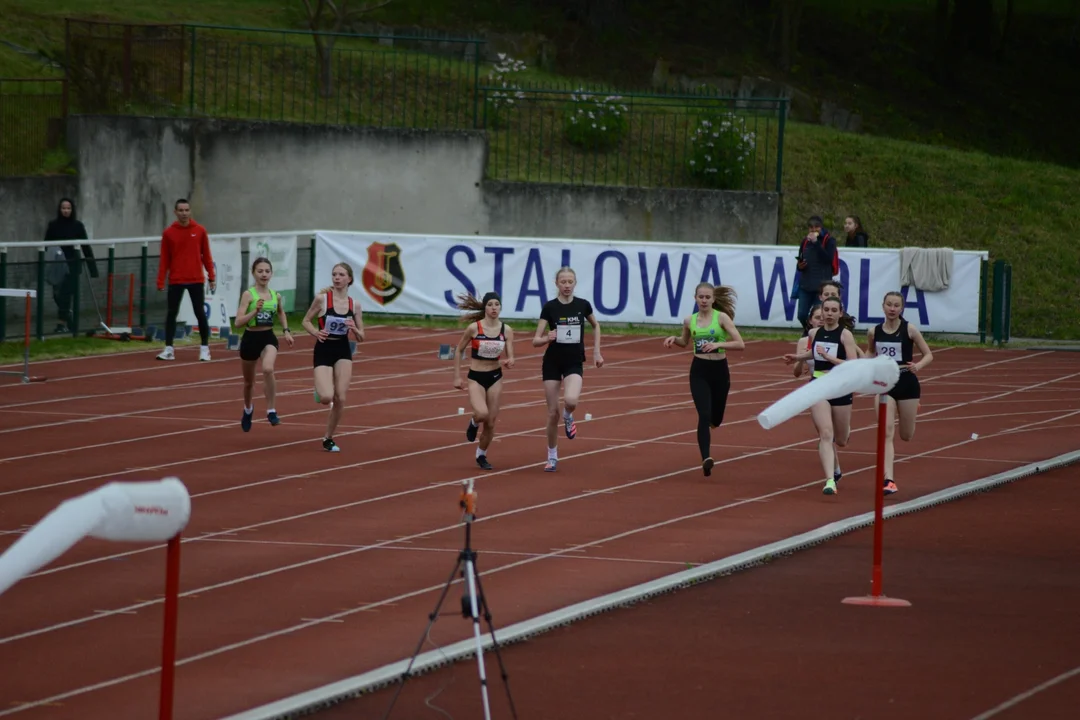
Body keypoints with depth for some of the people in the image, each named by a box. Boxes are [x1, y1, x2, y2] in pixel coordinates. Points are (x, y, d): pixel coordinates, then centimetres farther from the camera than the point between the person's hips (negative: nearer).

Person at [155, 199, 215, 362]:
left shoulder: (200, 231, 2)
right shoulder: (168, 233, 0)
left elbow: (206, 256, 5)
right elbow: (164, 259, 1)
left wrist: (211, 277, 2)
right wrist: (160, 281, -3)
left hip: (196, 280, 0)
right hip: (176, 281, 0)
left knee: (200, 313, 2)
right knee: (171, 313, 1)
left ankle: (205, 349, 10)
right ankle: (168, 349, 6)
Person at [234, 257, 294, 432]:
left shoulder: (275, 296, 0)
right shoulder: (248, 294, -12)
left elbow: (281, 313, 24)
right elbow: (239, 322, -18)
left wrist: (286, 331, 13)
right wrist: (255, 311, -29)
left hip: (268, 338, 1)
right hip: (250, 338, -1)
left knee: (268, 369, -31)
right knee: (248, 381, 18)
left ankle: (271, 410, -19)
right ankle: (248, 410, 49)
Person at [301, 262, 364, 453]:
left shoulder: (354, 305, 1)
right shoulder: (322, 299, -8)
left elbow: (361, 338, 7)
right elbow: (306, 321, 2)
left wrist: (355, 330, -16)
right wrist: (315, 333, -18)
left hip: (343, 351, 3)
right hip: (324, 350, -3)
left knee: (340, 399, -4)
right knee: (326, 398, -19)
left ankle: (328, 438, 14)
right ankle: (320, 390, 20)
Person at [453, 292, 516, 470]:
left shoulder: (506, 330, -4)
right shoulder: (474, 328, -12)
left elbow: (510, 358, -2)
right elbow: (459, 351, 0)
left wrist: (509, 362, -27)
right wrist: (457, 376, -2)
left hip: (495, 377, 3)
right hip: (476, 377, -3)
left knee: (491, 422, 6)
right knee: (482, 413, -27)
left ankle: (481, 455, 28)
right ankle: (474, 423, 10)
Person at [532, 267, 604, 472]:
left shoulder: (583, 305, -2)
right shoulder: (549, 307, -7)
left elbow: (595, 326, 19)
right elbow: (535, 341, -8)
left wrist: (596, 351, 11)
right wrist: (547, 338, -29)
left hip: (574, 363, 0)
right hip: (552, 362, 0)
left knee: (570, 400, -29)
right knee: (553, 413, 1)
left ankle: (568, 417, 8)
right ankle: (552, 457, 19)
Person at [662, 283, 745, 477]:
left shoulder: (722, 317, -7)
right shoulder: (690, 321, 2)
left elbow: (740, 344, -12)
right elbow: (685, 342, 22)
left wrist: (718, 344, -25)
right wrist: (674, 339, 1)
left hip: (719, 370, 0)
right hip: (699, 370, 0)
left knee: (716, 419, 14)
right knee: (704, 415, -18)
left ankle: (706, 427, 53)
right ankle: (706, 458, -23)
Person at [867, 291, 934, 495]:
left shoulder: (909, 330, -8)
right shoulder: (874, 332, 0)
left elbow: (928, 355, -4)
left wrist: (918, 366, -24)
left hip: (907, 382, -1)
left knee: (906, 436, 13)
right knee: (886, 433, -14)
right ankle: (888, 480, -16)